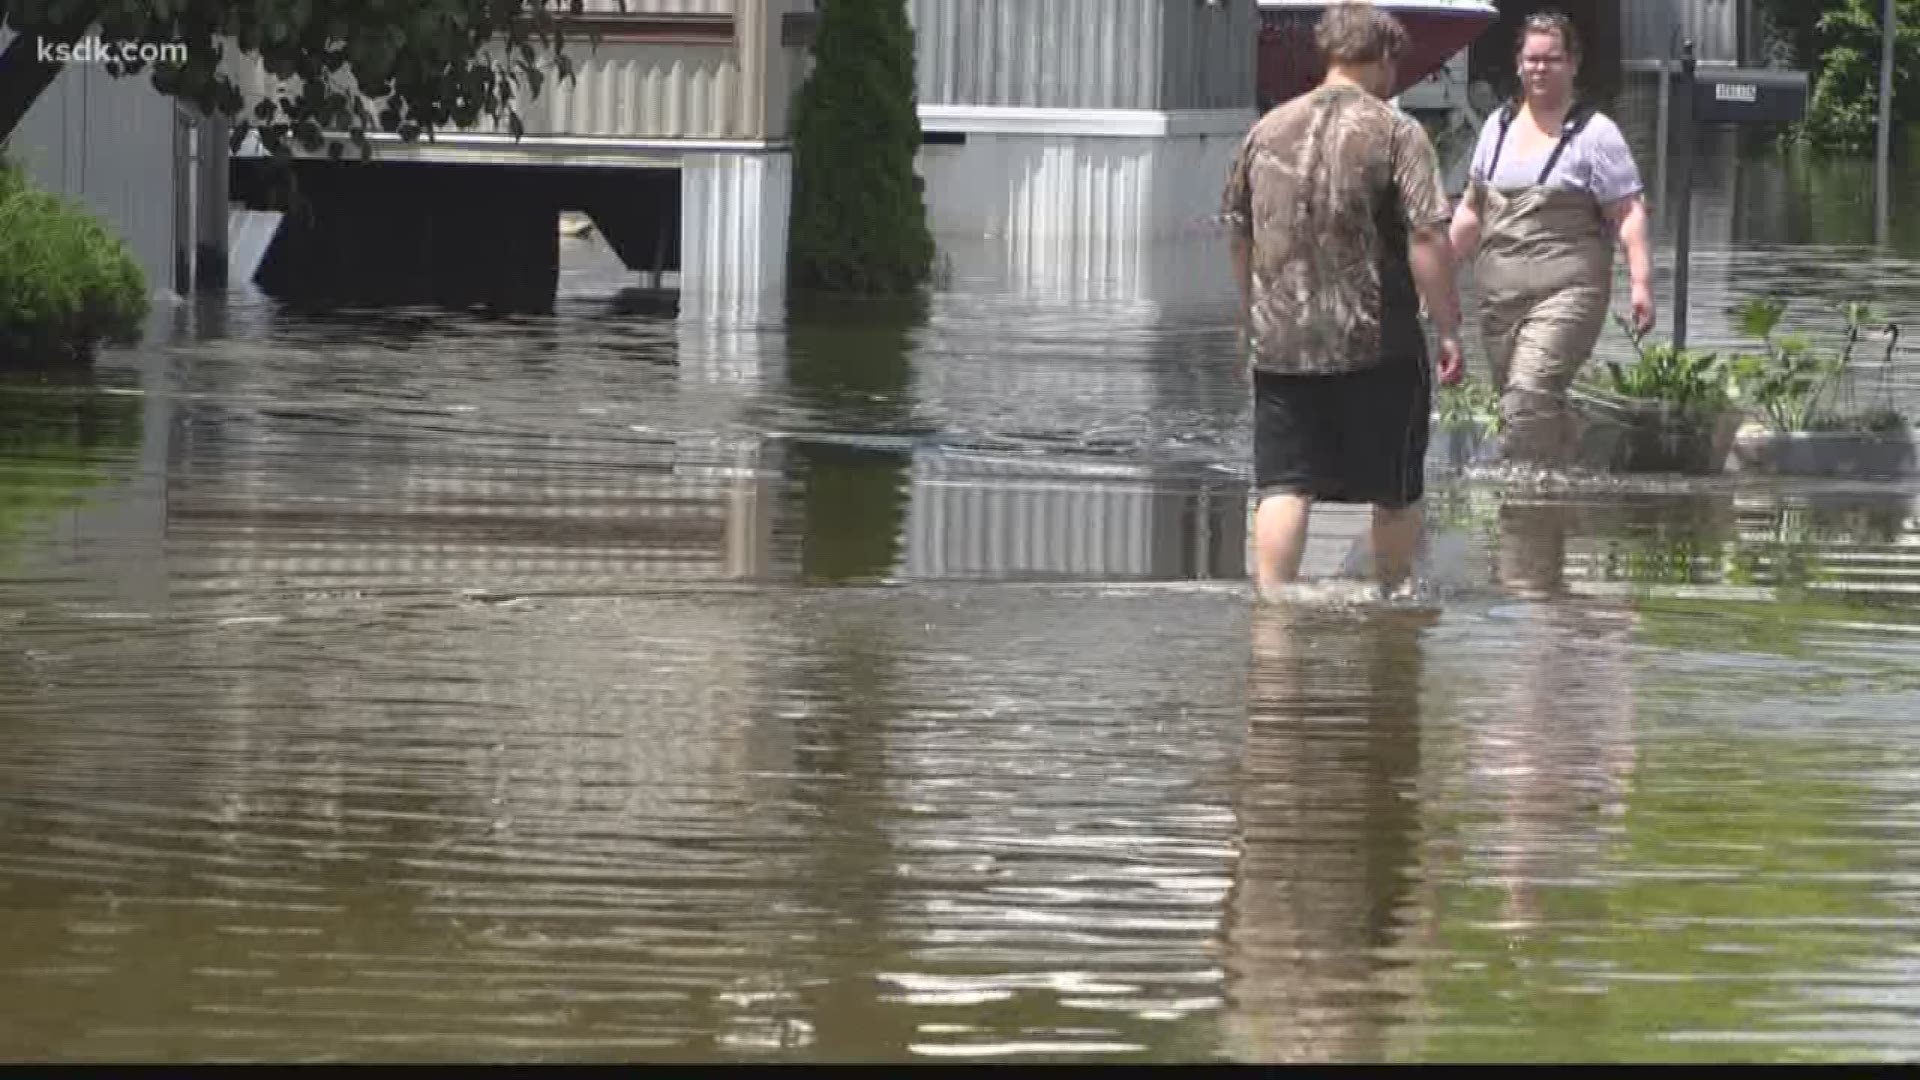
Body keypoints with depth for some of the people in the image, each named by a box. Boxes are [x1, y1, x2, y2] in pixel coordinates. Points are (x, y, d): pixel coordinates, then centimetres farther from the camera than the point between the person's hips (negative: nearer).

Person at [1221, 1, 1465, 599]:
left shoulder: (1268, 129, 9)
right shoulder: (1396, 133, -7)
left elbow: (1240, 238, 17)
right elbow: (1428, 241, -15)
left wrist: (1253, 323, 29)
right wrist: (1449, 330, -9)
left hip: (1279, 343, 4)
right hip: (1377, 346, -4)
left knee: (1283, 487, 2)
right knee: (1396, 492, 11)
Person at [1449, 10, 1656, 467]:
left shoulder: (1594, 134, -1)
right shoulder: (1499, 127, 16)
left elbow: (1628, 215, -5)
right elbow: (1472, 210, 23)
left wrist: (1641, 282, -14)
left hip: (1566, 291, -6)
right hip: (1498, 292, 6)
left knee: (1528, 397, -21)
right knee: (1543, 409, 8)